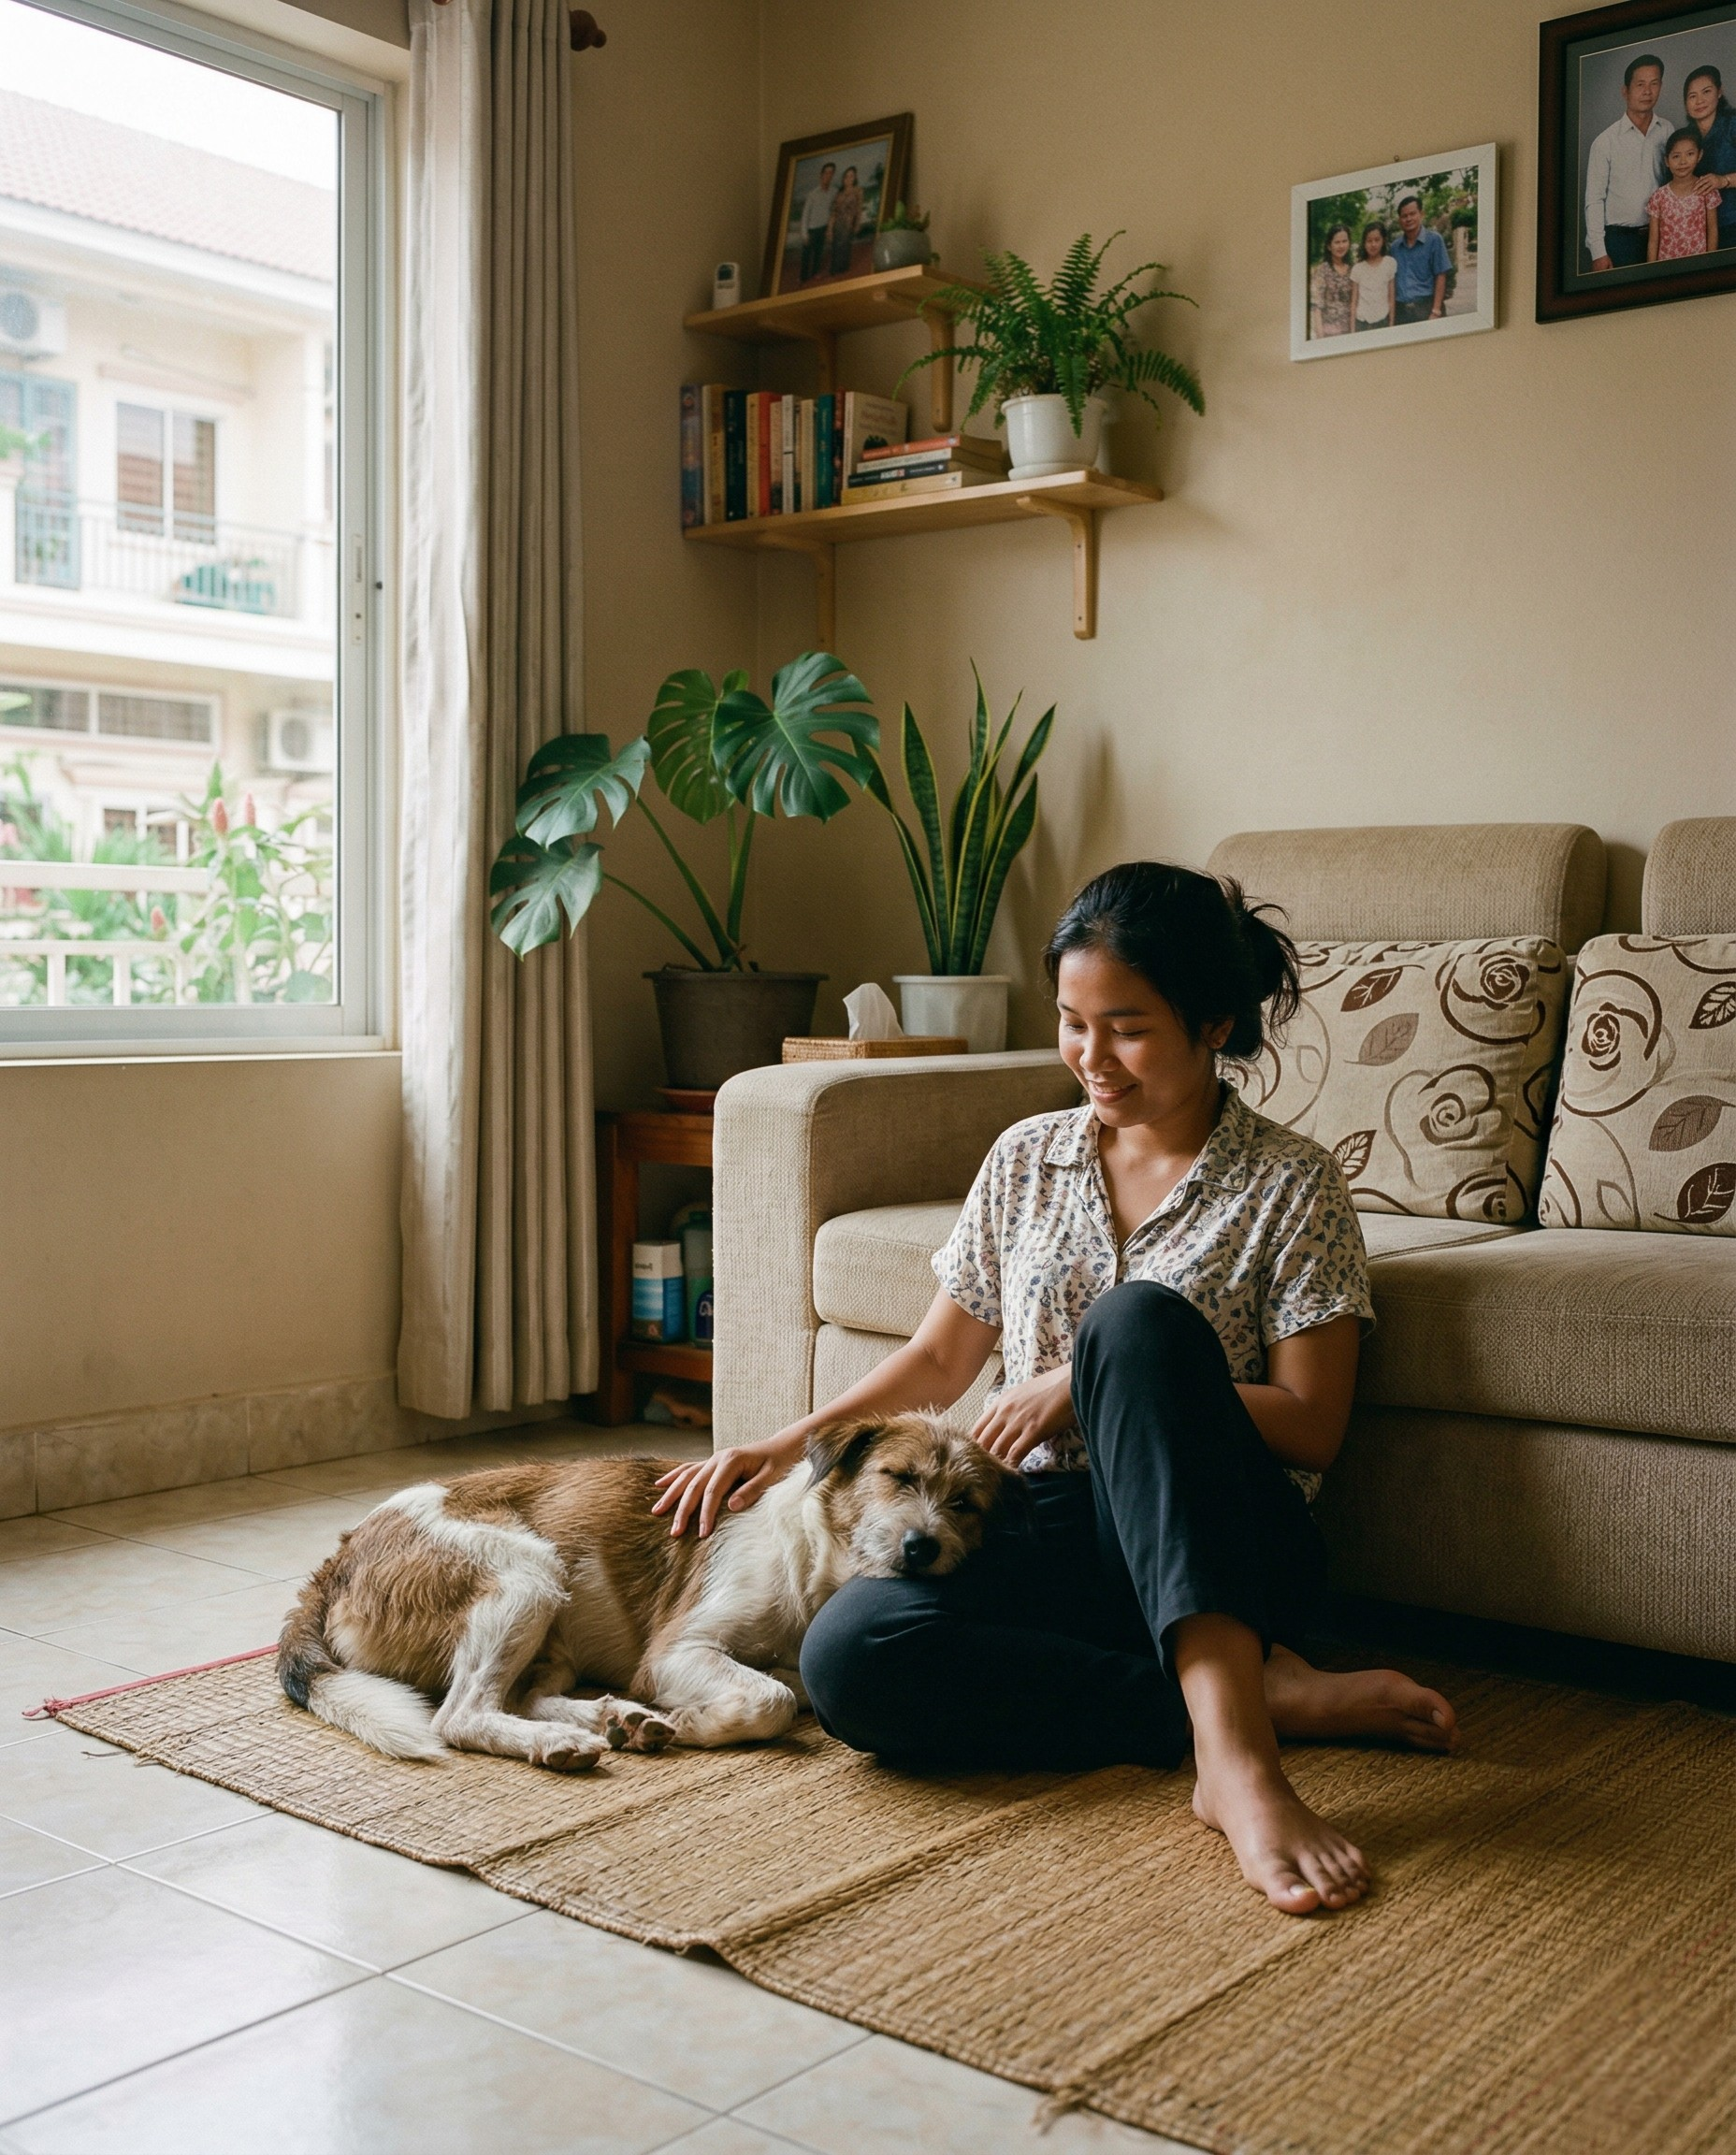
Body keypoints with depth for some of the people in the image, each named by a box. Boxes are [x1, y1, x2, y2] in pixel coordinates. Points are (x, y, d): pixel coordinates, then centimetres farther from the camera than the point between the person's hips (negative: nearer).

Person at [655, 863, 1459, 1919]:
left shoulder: (1291, 1184, 0)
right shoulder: (1026, 1159, 13)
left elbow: (1312, 1432, -6)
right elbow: (939, 1361, 20)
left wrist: (1092, 1382, -14)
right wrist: (792, 1443, 6)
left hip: (1217, 1550, -3)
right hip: (1051, 1527, 4)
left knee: (1137, 1317, -34)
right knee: (848, 1652, -29)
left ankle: (1232, 1749, -44)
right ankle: (1269, 1695, -25)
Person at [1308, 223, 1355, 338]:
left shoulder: (1352, 270, 11)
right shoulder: (1321, 270, -5)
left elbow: (1355, 303, 15)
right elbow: (1316, 304, -10)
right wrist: (1320, 333, -16)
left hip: (1348, 330, 5)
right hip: (1328, 331, -5)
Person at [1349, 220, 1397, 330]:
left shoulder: (1390, 263, 2)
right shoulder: (1358, 267, 2)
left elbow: (1391, 298, 5)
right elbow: (1354, 301, 4)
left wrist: (1391, 323, 4)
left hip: (1382, 321, 0)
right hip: (1362, 321, 0)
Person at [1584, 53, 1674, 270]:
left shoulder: (1667, 132, 6)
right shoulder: (1605, 141, -4)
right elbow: (1594, 200, -4)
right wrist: (1598, 252, -9)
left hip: (1658, 235, 3)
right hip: (1619, 238, -3)